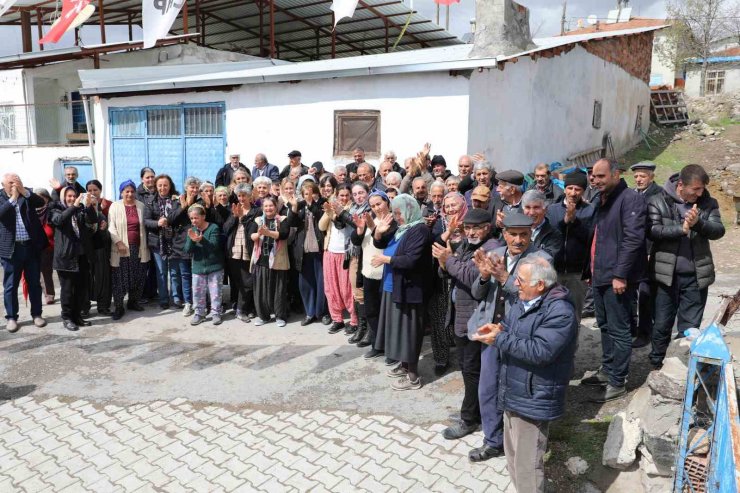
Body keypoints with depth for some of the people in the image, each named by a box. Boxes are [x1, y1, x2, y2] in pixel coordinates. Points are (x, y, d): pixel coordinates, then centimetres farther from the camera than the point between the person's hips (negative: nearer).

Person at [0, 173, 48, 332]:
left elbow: (41, 202, -11)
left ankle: (36, 314, 19)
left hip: (31, 246, 2)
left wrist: (24, 192, -22)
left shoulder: (27, 193, 6)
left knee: (34, 283, 9)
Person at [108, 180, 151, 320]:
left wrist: (145, 244, 6)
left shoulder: (141, 206, 8)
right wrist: (118, 242, -15)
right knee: (120, 278, -1)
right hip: (122, 248, -3)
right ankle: (118, 307, 6)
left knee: (138, 277, 9)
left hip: (138, 247, 3)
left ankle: (133, 302, 24)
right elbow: (111, 227, -5)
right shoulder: (115, 206, 0)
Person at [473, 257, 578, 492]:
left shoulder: (559, 311, -22)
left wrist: (499, 339, -24)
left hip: (533, 400, -9)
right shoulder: (523, 302, 8)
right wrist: (499, 329, -5)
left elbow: (540, 351, -29)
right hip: (513, 394, 9)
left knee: (527, 465, 2)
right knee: (513, 457, 23)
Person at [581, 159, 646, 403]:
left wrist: (620, 275, -22)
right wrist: (591, 270, 19)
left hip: (617, 278, -9)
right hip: (600, 276, 9)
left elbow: (633, 239, -20)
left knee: (618, 330, -1)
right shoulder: (602, 201, 17)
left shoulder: (630, 199, -11)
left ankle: (617, 382, 8)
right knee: (605, 326, 17)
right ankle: (607, 371, 30)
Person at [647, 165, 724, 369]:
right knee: (662, 324, 9)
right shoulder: (658, 201, -4)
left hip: (696, 275, 2)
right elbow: (652, 230, -14)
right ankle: (656, 364, 25)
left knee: (690, 326, 9)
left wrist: (698, 223, -25)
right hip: (667, 274, -2)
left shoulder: (708, 203, 4)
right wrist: (681, 228, -24)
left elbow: (718, 230, -7)